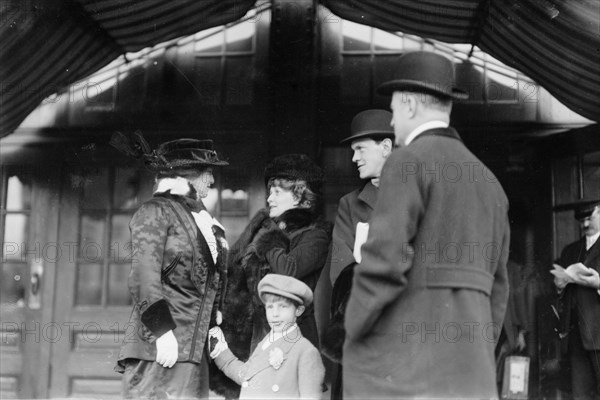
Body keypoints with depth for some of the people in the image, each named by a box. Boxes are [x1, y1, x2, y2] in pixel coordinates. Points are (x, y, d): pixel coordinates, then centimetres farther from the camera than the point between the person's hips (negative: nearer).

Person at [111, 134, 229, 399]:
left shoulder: (204, 219, 18)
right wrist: (162, 330, -18)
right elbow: (143, 278, -13)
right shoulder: (155, 211, -4)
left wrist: (214, 325, 12)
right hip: (161, 346, -7)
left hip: (194, 348, 7)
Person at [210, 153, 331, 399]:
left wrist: (269, 244, -5)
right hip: (245, 327, 6)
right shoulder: (261, 220, 17)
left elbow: (289, 270, -21)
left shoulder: (315, 234, -5)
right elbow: (232, 261, 18)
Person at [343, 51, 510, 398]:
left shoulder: (409, 161, -6)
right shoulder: (489, 183, 19)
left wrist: (353, 332, -3)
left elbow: (384, 261, -17)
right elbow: (493, 289, 19)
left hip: (401, 370, -8)